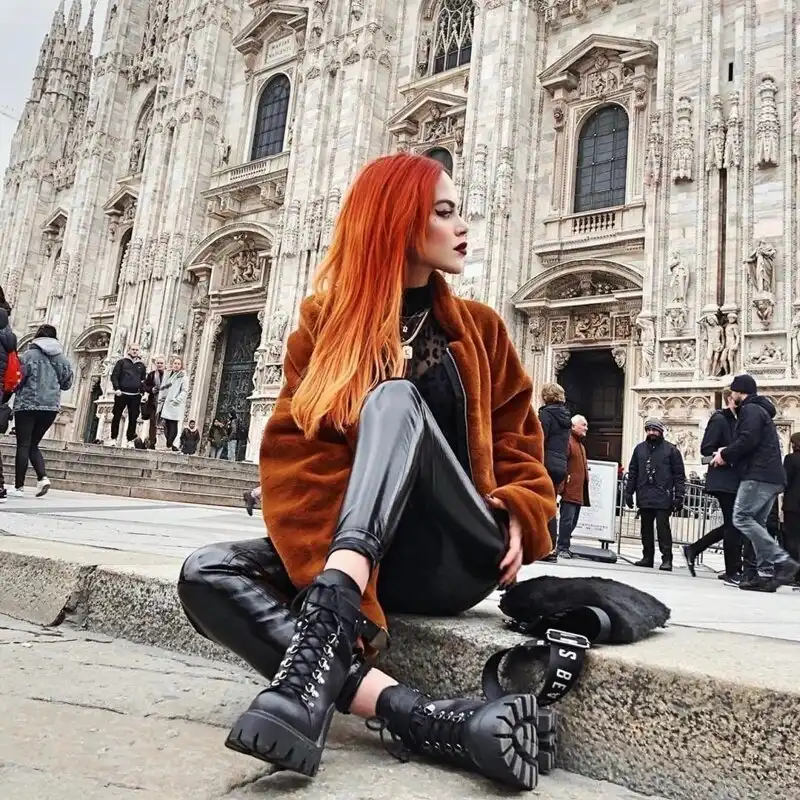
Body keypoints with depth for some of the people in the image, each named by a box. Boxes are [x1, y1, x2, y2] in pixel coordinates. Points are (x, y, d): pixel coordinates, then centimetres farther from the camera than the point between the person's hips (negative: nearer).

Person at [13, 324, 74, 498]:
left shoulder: (29, 355, -6)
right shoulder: (62, 358, 5)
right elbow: (67, 384, 10)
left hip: (28, 404, -4)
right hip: (51, 406, 4)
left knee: (23, 446, 3)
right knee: (33, 445, 16)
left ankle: (18, 486, 4)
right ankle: (43, 477, -4)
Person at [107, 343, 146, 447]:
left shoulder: (141, 365, 14)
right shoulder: (122, 362, 6)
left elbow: (143, 380, 16)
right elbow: (114, 376, 0)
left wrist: (143, 392, 3)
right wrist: (117, 388, -12)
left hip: (135, 396, 2)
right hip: (122, 394, -2)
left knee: (133, 419, 0)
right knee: (116, 417, 2)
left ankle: (130, 440, 7)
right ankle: (113, 438, 10)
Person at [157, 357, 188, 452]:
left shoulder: (183, 377, 1)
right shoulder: (168, 375, 18)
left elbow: (184, 391, -7)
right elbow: (162, 388, 20)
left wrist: (176, 400, -17)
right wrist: (160, 399, 9)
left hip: (175, 406, -5)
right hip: (165, 404, 5)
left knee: (173, 424, -8)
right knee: (166, 424, 1)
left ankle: (169, 445, -7)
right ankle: (169, 444, 7)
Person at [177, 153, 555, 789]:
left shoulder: (478, 329, 12)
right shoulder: (324, 325, 6)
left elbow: (518, 437, 14)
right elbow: (294, 452, -4)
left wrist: (519, 515, -7)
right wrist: (331, 559, -21)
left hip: (459, 557, -1)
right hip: (361, 553, 2)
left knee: (395, 396, -27)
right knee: (207, 574, -24)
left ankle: (316, 646, -46)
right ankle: (420, 719, -36)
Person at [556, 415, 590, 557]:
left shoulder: (581, 445, 22)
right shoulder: (568, 442, -9)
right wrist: (562, 485, -22)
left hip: (579, 492, 10)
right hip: (570, 490, -10)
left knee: (573, 522, 12)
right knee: (567, 520, -9)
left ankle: (564, 547, 18)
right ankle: (563, 548, -4)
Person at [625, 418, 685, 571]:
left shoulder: (671, 449, 2)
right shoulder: (639, 448, 13)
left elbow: (679, 476, 0)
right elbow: (632, 473, 16)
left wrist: (679, 496, -8)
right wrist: (629, 492, 10)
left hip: (662, 498, -4)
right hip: (644, 497, 5)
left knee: (663, 528, -6)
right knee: (646, 528, 9)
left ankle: (667, 559, 0)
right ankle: (647, 557, 17)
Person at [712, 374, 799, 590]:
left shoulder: (750, 409, -5)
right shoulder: (761, 410, 27)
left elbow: (748, 440, -19)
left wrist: (725, 455, -6)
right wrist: (728, 453, 16)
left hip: (759, 475, -10)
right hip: (772, 477, 10)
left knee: (742, 518, -13)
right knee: (756, 523, 8)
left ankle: (782, 561, -18)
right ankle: (766, 573, 3)